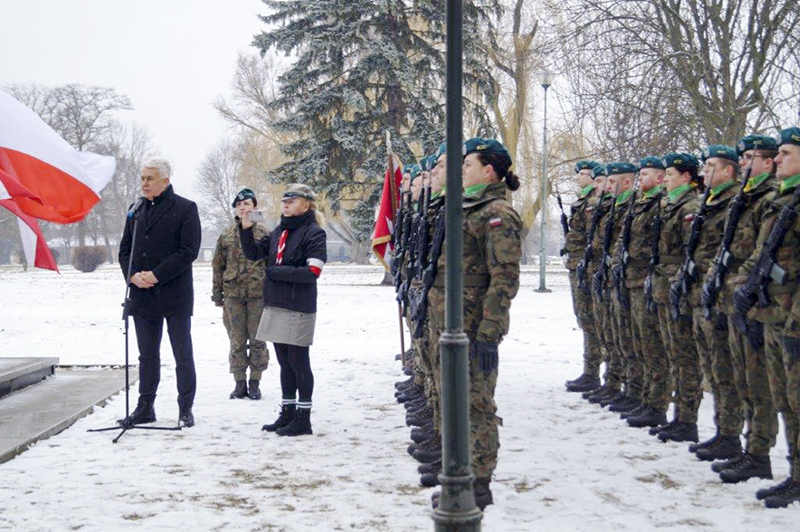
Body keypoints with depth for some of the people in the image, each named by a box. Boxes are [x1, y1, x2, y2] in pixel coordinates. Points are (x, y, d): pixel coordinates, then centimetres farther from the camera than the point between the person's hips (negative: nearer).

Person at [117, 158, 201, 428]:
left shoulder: (185, 209, -5)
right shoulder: (136, 211, 13)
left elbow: (189, 251, -13)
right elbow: (125, 249, 14)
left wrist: (156, 275, -17)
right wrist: (133, 275, -6)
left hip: (175, 295, -5)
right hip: (142, 295, 6)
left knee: (183, 356, 3)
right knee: (147, 356, 13)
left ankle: (185, 409, 11)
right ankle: (145, 408, 21)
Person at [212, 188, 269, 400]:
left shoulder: (263, 233, 3)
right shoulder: (226, 236, 9)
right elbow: (218, 265, 11)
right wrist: (217, 295, 7)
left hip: (258, 293, -2)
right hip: (233, 294, 2)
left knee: (257, 340, 3)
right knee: (237, 341, 4)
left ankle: (254, 383, 13)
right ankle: (240, 383, 12)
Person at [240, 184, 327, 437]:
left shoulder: (313, 233, -8)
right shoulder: (279, 231, 14)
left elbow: (313, 271, -17)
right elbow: (253, 252, 17)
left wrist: (275, 272, -12)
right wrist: (246, 230, 2)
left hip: (298, 308, -7)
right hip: (275, 305, 7)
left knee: (298, 361, -2)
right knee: (284, 361, 12)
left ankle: (303, 418, 6)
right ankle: (287, 413, 21)